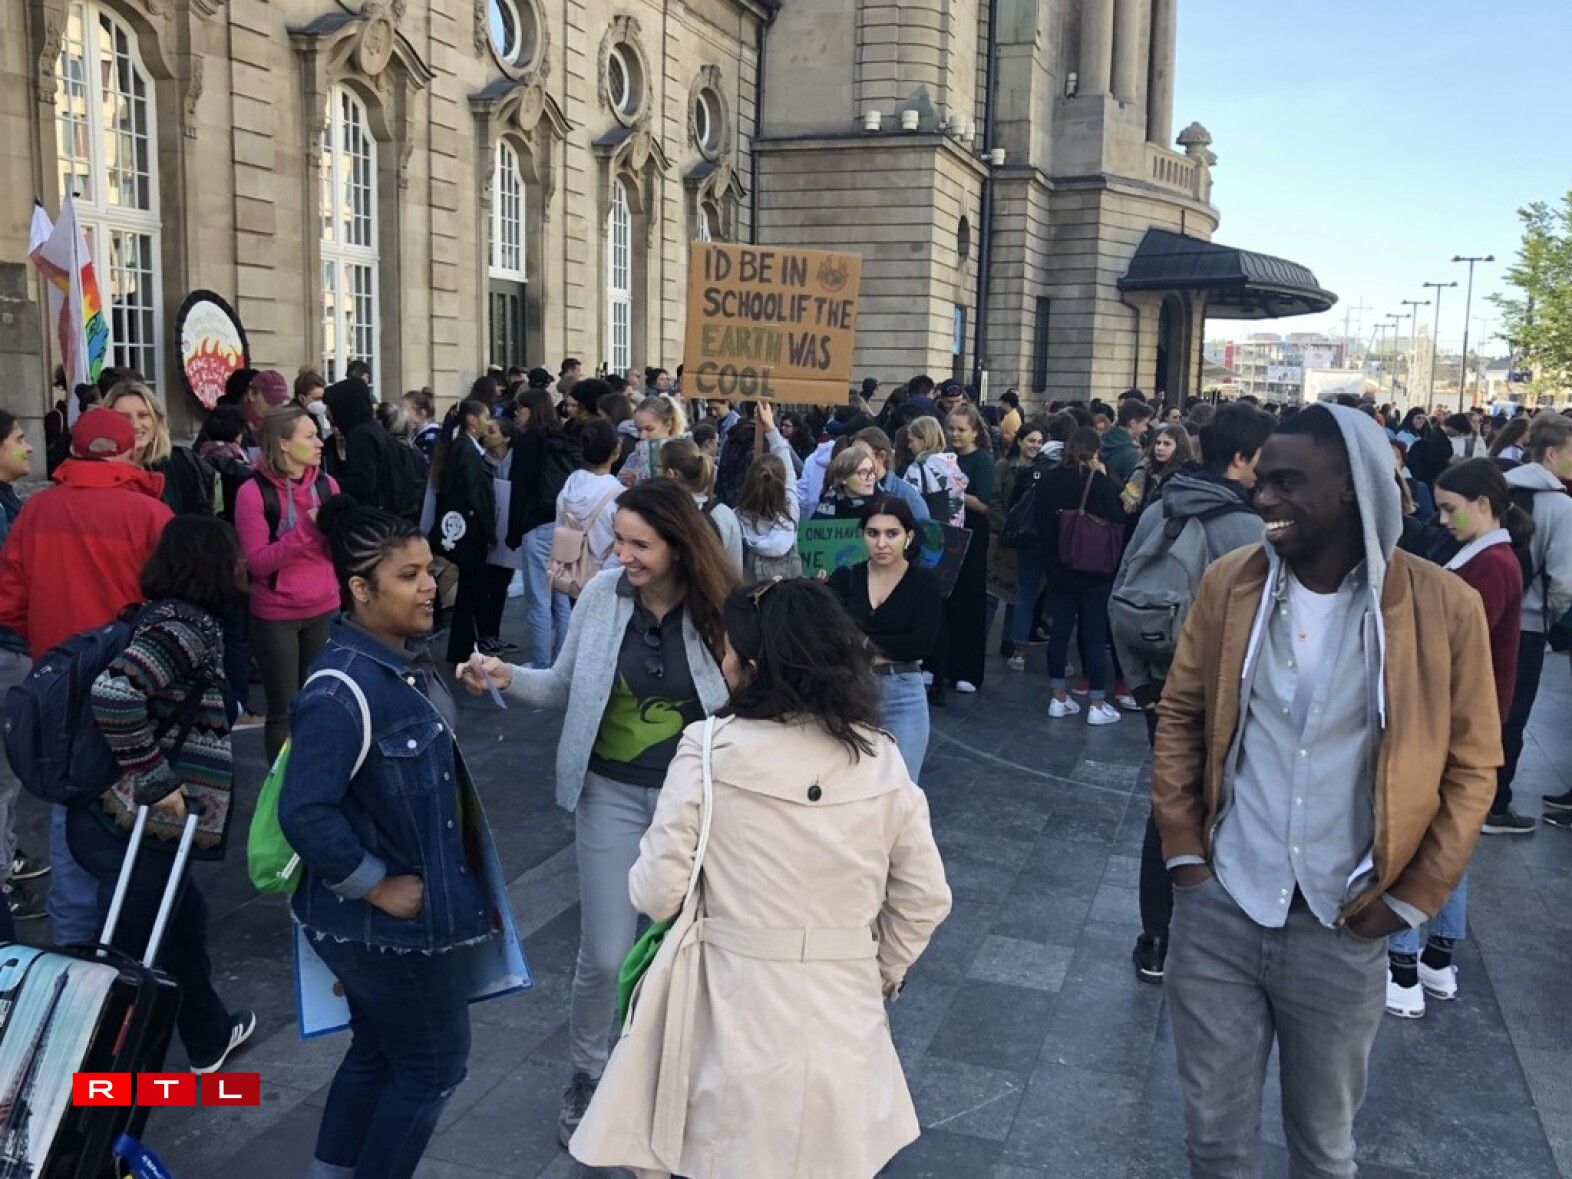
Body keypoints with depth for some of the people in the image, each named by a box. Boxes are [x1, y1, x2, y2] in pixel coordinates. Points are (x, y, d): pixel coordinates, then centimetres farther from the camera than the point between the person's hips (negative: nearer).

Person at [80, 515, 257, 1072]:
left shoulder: (167, 616, 10)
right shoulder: (186, 626, -18)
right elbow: (113, 694, -32)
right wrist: (156, 779, -23)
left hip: (123, 818, 10)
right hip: (133, 825, -10)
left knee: (186, 917, 26)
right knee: (128, 959, 2)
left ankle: (209, 1036, 44)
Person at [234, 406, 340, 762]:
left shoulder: (327, 485, 2)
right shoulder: (253, 493, -11)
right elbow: (257, 562, -14)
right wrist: (305, 530, -23)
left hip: (324, 611, 4)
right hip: (275, 617, -4)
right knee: (284, 710, 3)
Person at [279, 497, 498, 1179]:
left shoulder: (409, 657, 2)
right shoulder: (342, 691, -27)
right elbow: (305, 813, -30)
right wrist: (377, 887, -21)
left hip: (412, 906, 9)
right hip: (387, 921, -9)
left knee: (379, 1050, 24)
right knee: (435, 1065, 8)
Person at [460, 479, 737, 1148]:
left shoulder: (719, 612, -13)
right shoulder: (602, 594, -9)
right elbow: (566, 689, 1)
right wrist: (507, 678, -15)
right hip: (611, 795, 1)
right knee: (604, 956, 4)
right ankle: (586, 1074, 32)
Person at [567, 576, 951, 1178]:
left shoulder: (710, 749, -14)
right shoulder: (879, 758, -5)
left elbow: (657, 892, -12)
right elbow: (926, 898, 1)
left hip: (734, 1010, -3)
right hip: (842, 1019, 3)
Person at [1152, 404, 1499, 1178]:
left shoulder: (1443, 606, -9)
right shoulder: (1229, 583, -3)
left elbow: (1472, 765, -1)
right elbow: (1179, 716, 6)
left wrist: (1412, 898, -3)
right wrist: (1183, 851, 1)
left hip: (1343, 929, -1)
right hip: (1216, 910, 2)